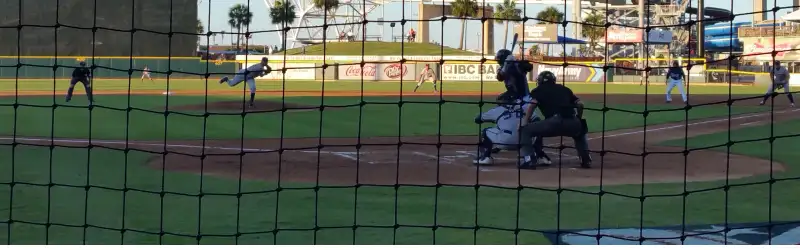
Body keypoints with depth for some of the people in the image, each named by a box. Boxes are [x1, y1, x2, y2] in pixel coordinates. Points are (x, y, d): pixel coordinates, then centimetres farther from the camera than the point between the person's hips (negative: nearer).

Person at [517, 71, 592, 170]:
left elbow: (532, 105, 0)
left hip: (554, 122, -4)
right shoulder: (564, 88, 30)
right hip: (572, 124, 4)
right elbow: (580, 104, 22)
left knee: (525, 130, 11)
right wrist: (578, 120, 36)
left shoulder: (538, 90, 19)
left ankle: (527, 160, -7)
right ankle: (586, 160, 23)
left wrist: (523, 124, -1)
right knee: (580, 133, 39)